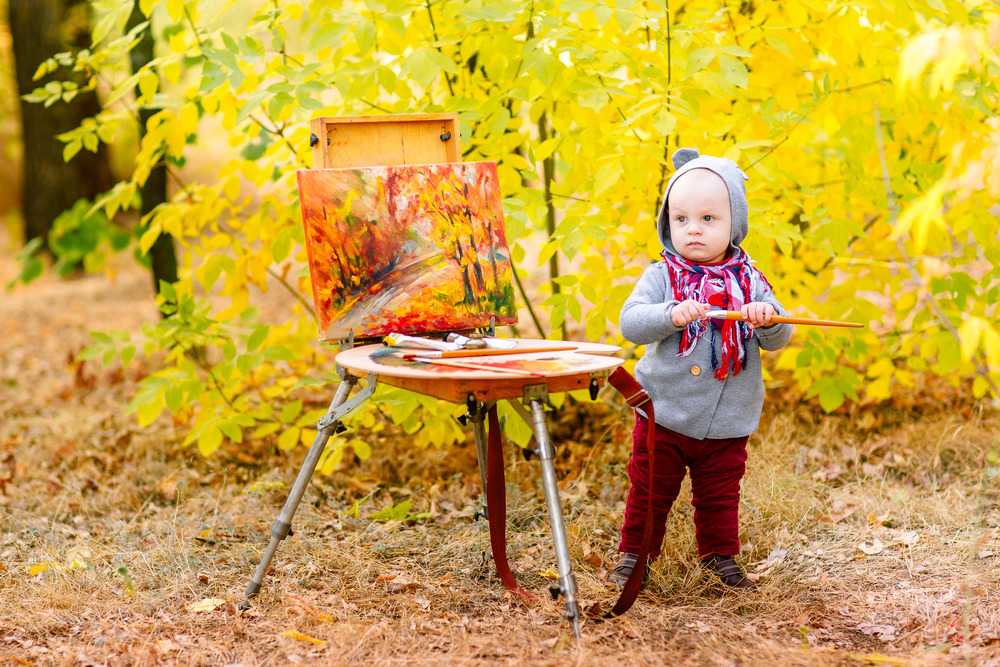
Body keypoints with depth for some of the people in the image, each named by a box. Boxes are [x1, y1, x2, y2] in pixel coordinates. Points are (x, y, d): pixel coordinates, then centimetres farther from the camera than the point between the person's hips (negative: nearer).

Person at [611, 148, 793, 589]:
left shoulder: (749, 280, 0)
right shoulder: (662, 276, -6)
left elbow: (778, 340, -1)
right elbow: (630, 322, -17)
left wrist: (769, 319, -23)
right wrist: (671, 316, -33)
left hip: (727, 423, 2)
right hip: (664, 415, -2)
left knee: (719, 495, 15)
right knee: (650, 490, 8)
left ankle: (720, 556, 32)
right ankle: (634, 553, 23)